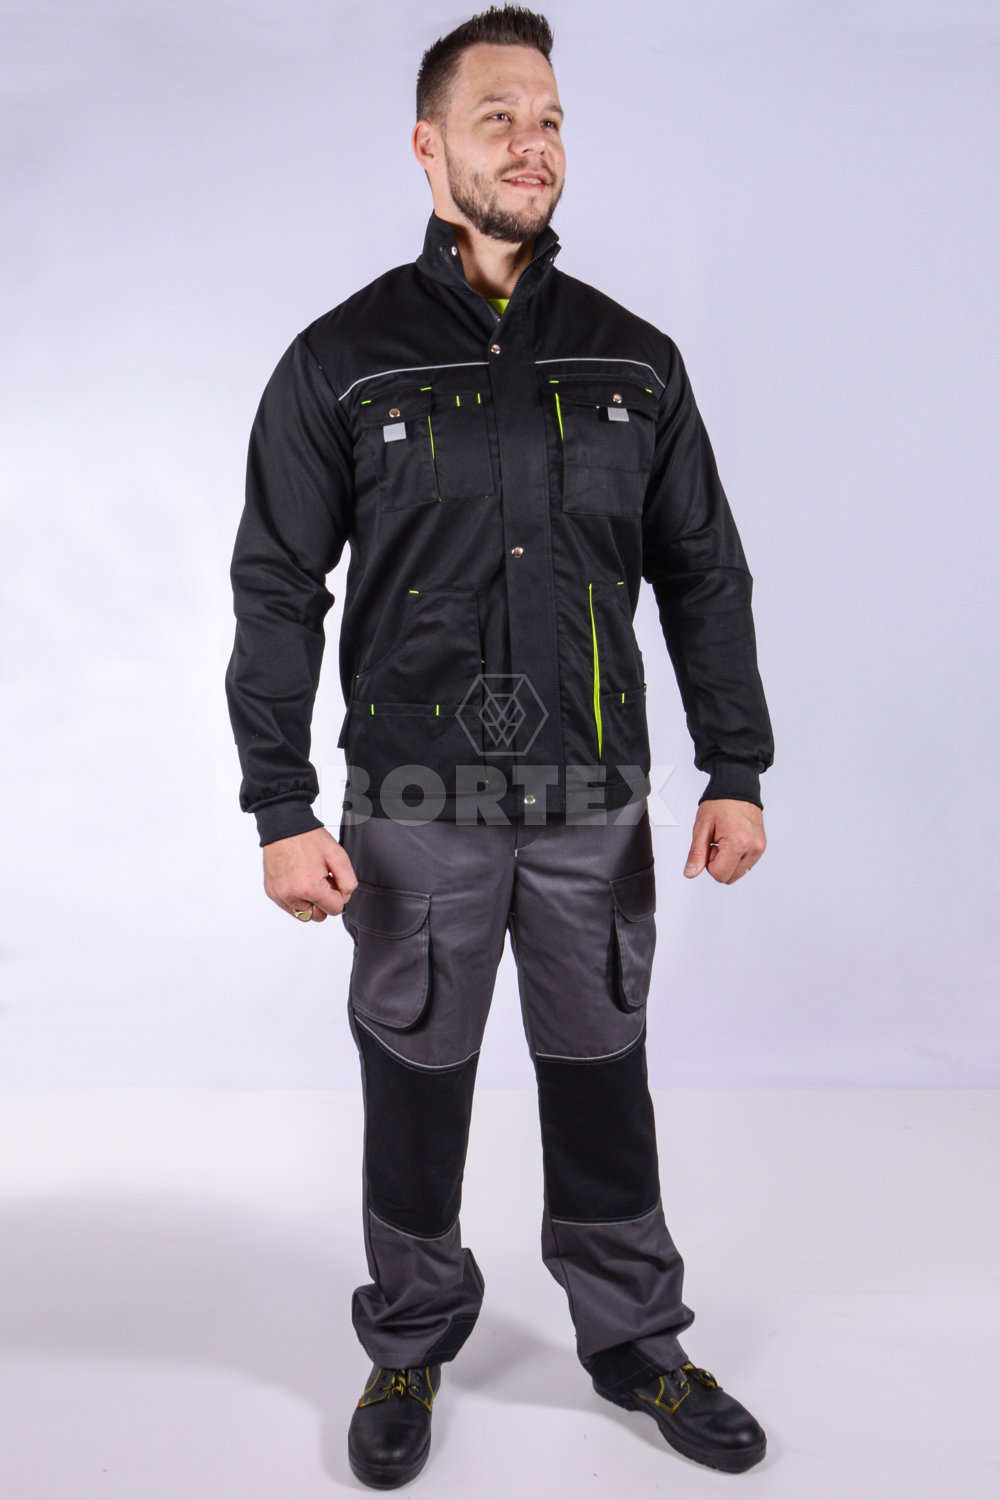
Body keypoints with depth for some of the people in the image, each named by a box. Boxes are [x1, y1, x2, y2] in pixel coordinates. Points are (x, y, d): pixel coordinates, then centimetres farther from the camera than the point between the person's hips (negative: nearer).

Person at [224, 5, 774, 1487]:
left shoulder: (634, 360, 6)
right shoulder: (342, 360, -1)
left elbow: (704, 574, 9)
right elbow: (277, 591, -3)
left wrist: (736, 771, 3)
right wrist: (282, 811, -9)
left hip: (596, 805, 2)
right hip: (419, 808, -1)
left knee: (601, 1080, 14)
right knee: (416, 1084, 12)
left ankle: (635, 1337, 36)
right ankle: (409, 1347, 35)